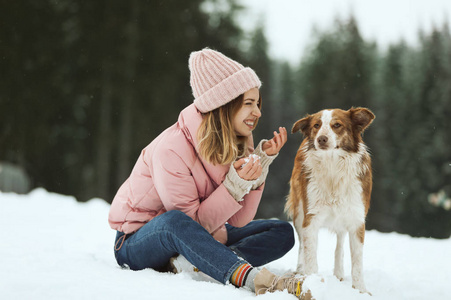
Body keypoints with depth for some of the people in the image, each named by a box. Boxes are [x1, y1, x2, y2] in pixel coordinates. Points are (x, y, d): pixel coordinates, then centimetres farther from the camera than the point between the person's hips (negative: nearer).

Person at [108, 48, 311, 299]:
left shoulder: (238, 141, -5)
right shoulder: (172, 149, -25)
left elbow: (238, 221, -9)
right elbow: (192, 223, -24)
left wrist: (261, 163, -17)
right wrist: (235, 184, -33)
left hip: (199, 239, 7)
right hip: (138, 243, -7)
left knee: (282, 233, -7)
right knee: (175, 221, -42)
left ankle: (189, 264, -29)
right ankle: (260, 280, -49)